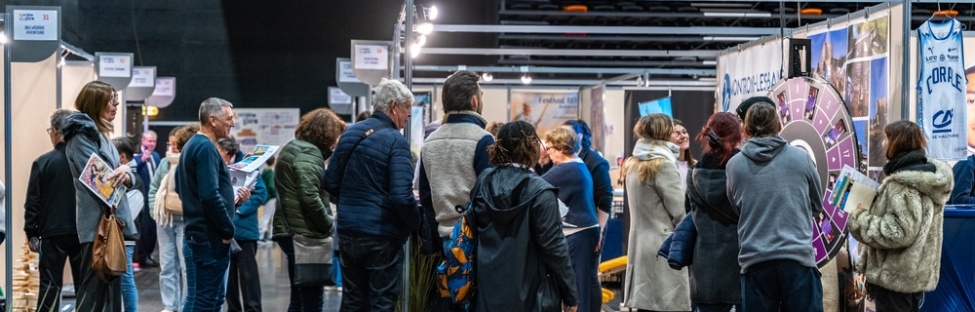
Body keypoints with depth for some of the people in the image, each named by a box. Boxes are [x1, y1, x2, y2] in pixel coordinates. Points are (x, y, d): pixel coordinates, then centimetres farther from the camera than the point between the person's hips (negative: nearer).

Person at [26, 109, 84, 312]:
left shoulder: (43, 163, -7)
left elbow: (32, 203, -5)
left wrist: (32, 234, 4)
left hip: (53, 234, -2)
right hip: (83, 233, 2)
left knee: (50, 284, 2)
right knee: (84, 283, 8)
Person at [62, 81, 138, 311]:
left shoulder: (100, 134, 20)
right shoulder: (82, 135, -9)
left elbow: (128, 178, 11)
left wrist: (125, 176, -10)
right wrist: (121, 171, -7)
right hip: (98, 223, -10)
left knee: (110, 288, 12)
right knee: (94, 290, -10)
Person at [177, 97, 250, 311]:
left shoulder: (193, 145, 16)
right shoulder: (206, 148, -16)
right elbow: (210, 195, -25)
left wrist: (232, 198, 16)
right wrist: (228, 230, -14)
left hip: (198, 234, 10)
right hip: (209, 238, -10)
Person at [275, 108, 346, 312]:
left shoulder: (293, 149, 18)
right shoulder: (308, 154, -13)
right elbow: (309, 197, -23)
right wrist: (328, 225, -11)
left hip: (291, 230, 10)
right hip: (305, 233, -10)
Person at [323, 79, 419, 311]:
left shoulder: (350, 134, 7)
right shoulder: (395, 141, -14)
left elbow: (330, 183, 10)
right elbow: (402, 196, -22)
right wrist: (415, 223, -5)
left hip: (347, 231, 6)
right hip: (381, 235, -6)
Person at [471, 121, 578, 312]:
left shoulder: (483, 183, 2)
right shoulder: (540, 192, -14)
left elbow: (473, 233, 9)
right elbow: (554, 248, -14)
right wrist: (570, 295, -6)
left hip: (488, 292, 5)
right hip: (528, 295, -5)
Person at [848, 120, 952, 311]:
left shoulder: (902, 184, -20)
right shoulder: (926, 175, 11)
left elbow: (899, 232, -26)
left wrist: (860, 218, -16)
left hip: (895, 277, -10)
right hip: (916, 274, 10)